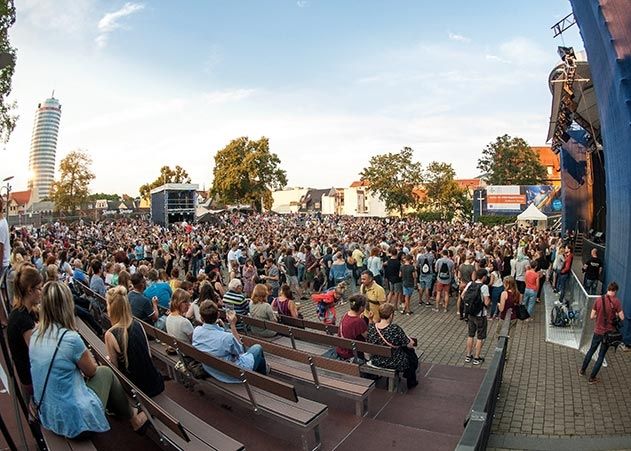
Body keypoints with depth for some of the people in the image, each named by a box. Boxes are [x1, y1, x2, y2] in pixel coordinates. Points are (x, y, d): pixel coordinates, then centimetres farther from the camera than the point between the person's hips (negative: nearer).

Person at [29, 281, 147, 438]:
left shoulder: (36, 334, -4)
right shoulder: (70, 338, -26)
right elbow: (92, 371, -7)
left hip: (46, 415, 7)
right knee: (105, 372, 15)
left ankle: (118, 409, 39)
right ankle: (133, 419, 30)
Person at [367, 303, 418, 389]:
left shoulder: (371, 327, -16)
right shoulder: (395, 329, -30)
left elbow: (368, 342, 2)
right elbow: (409, 345, -18)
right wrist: (411, 341, 5)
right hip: (394, 364, -5)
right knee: (411, 353, 26)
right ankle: (411, 382, 43)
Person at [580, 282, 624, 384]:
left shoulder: (598, 300, -8)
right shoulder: (616, 301, -15)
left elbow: (592, 316, -6)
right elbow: (622, 318, -14)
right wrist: (615, 314, 6)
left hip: (598, 331, 2)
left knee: (591, 351, 22)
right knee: (601, 356, 11)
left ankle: (582, 370, 34)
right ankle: (592, 378, 19)